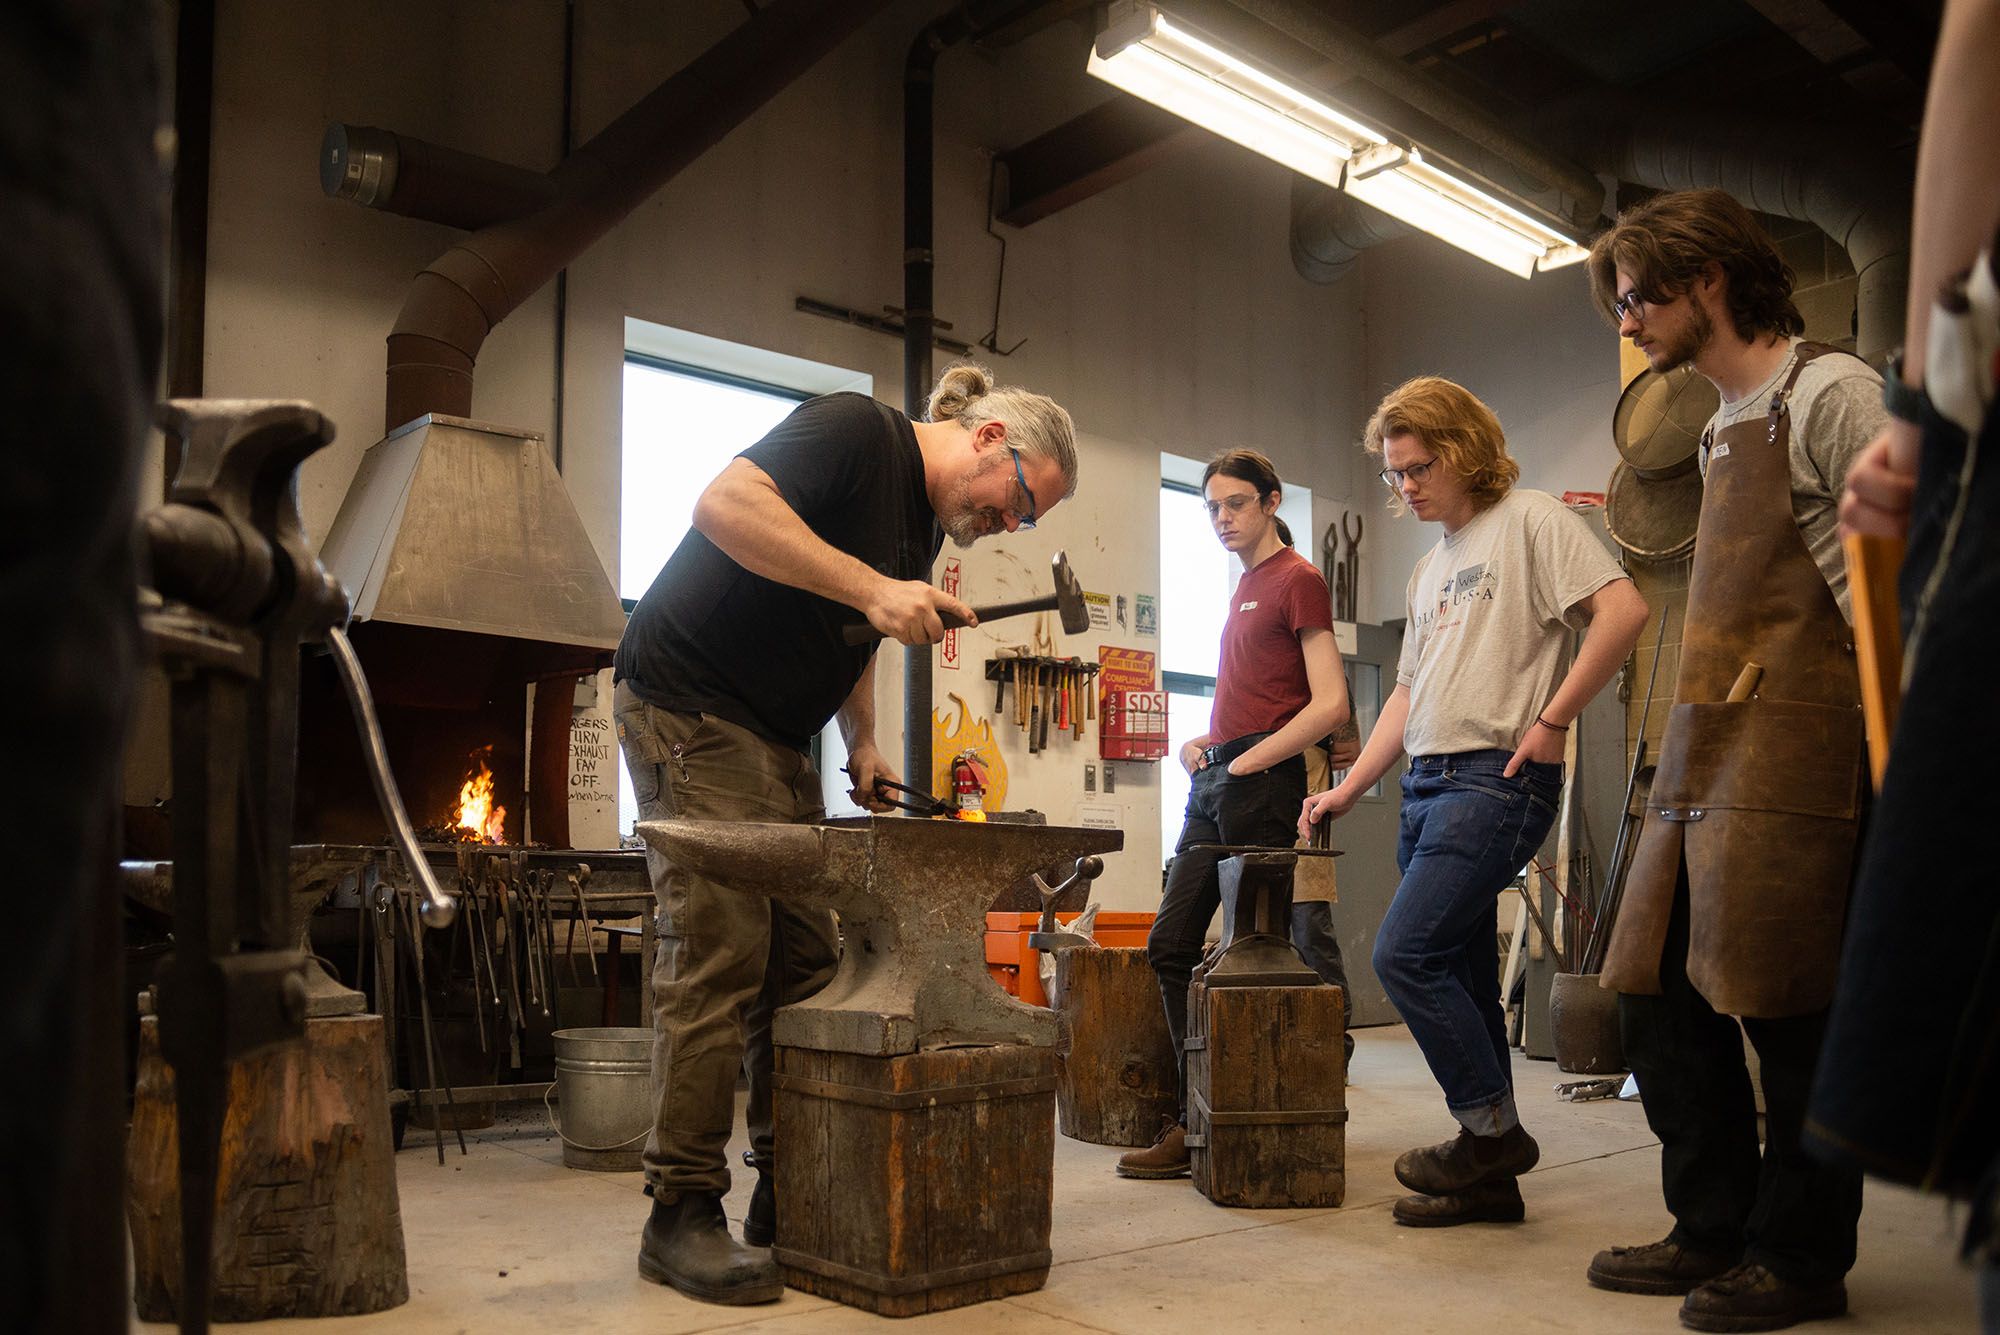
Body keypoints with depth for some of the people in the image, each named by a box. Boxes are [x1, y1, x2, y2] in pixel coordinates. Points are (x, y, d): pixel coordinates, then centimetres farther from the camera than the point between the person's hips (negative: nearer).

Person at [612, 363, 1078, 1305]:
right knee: (718, 956, -12)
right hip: (688, 706, -9)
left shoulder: (927, 526, 14)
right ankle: (681, 1216, -3)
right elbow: (724, 504, -28)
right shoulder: (858, 430, -14)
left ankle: (789, 1199, 14)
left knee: (804, 962, 5)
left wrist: (861, 742, 7)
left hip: (775, 739, 9)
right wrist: (871, 588, -29)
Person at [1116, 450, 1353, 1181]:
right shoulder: (1244, 586, 20)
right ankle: (1196, 1123, 11)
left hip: (1260, 785, -9)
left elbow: (1330, 704, -13)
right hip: (1214, 784, 9)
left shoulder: (1298, 579, -5)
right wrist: (1204, 743, 11)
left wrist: (1244, 762, -14)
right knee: (1171, 946, 6)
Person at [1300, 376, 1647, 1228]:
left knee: (1405, 954, -15)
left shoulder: (1531, 520, -1)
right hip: (1427, 786, 8)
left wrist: (1551, 721, -14)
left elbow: (1623, 608, -14)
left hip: (1495, 778, -8)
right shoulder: (1432, 567, 23)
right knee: (1460, 981, 8)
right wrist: (1349, 789, 14)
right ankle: (1489, 1180, 15)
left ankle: (1493, 1131, 1)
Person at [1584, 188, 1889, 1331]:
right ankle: (1715, 1232, 20)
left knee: (1785, 1004, -3)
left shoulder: (1828, 391, -4)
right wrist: (1689, 751, 18)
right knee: (1664, 994, 8)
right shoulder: (1724, 427, 21)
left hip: (1791, 756, -8)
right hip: (1702, 753, 9)